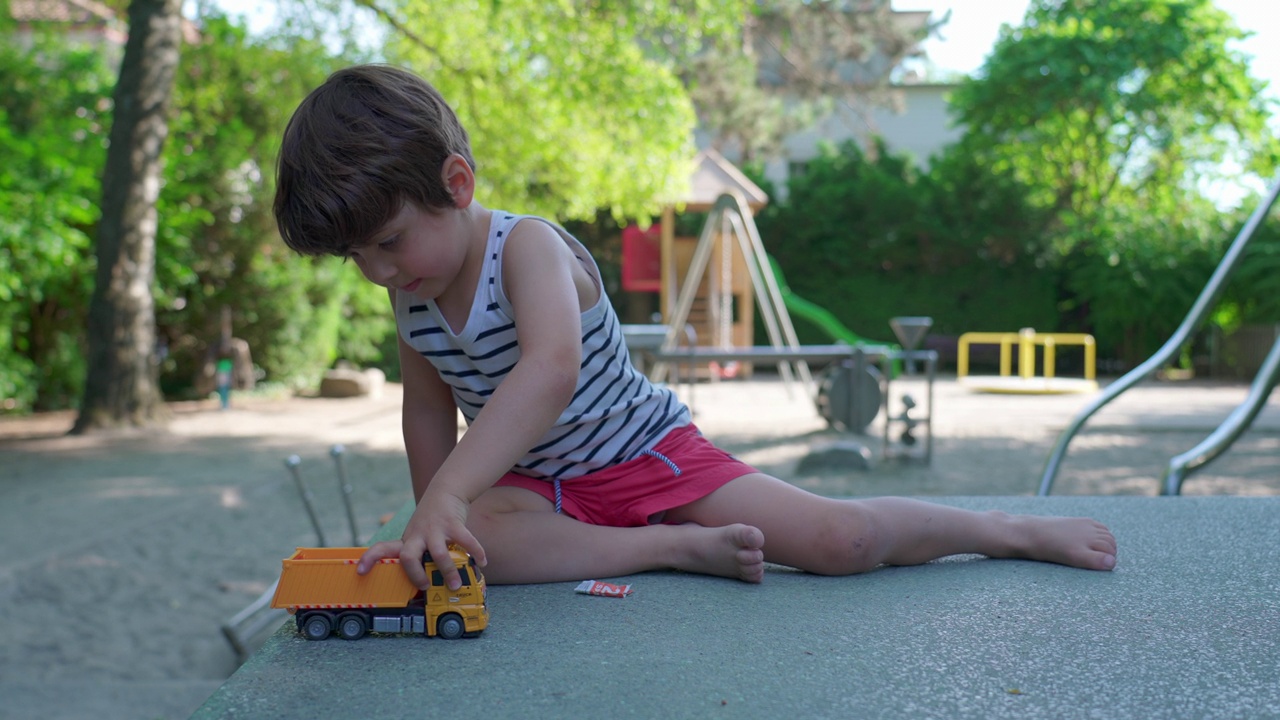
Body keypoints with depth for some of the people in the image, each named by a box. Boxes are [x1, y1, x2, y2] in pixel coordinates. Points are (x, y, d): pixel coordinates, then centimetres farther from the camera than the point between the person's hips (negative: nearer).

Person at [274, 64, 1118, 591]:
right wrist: (431, 522, 7)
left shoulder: (529, 246, -26)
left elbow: (551, 369, -46)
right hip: (538, 486, 6)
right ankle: (680, 550, -19)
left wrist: (449, 495, -55)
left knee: (841, 539, -14)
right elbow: (429, 407, 12)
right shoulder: (412, 297, -3)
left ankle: (1017, 530, 13)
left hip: (648, 453, -5)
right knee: (478, 542, -31)